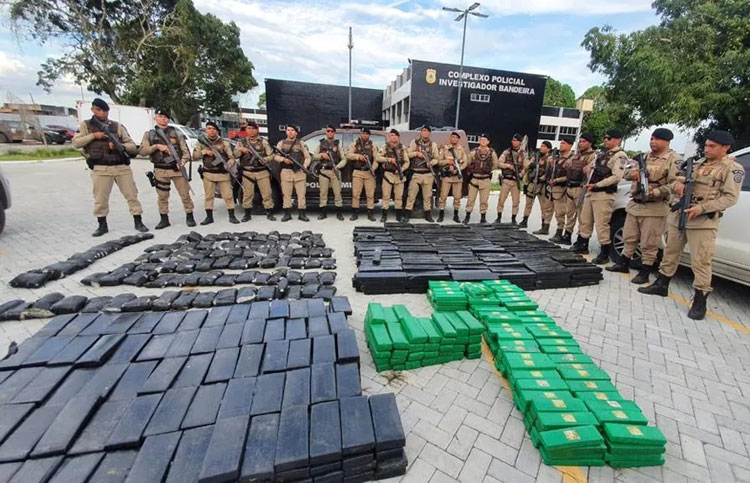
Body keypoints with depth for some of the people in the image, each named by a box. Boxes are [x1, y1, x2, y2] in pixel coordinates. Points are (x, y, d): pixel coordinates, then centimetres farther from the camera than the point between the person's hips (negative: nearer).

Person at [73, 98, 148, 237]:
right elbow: (76, 143, 4)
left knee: (132, 195, 0)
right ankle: (102, 225, 16)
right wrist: (93, 135, -6)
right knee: (100, 199, 4)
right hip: (100, 169, 0)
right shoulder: (86, 125, 11)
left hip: (122, 167, 0)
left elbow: (133, 146, 5)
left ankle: (138, 222, 8)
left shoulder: (118, 126, 10)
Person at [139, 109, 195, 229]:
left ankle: (189, 217, 11)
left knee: (185, 194, -1)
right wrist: (157, 146, -13)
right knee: (162, 196, 8)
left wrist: (183, 161, -19)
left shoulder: (176, 133, 6)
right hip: (160, 170, 2)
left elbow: (186, 151, -1)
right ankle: (164, 219, 18)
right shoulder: (149, 134, 9)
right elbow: (142, 151, 1)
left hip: (177, 169, -1)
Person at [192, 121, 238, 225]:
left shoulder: (224, 143, 4)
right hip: (208, 174, 2)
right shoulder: (202, 143, 9)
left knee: (228, 195, -3)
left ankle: (232, 216, 5)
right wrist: (204, 151, -10)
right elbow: (194, 157, 7)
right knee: (209, 196, 5)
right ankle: (209, 217, 13)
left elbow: (232, 157, 0)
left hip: (223, 173, -1)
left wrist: (228, 165, -21)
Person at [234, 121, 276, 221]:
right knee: (247, 194, 4)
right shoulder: (241, 141, 10)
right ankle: (247, 214, 15)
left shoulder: (263, 141, 7)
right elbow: (235, 155, 5)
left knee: (267, 193, -1)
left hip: (262, 171, -1)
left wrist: (264, 159, -16)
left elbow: (271, 155, 4)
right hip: (247, 172, 1)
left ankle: (270, 213, 8)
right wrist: (241, 150, -15)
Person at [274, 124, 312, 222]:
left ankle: (301, 214, 5)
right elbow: (275, 156, 9)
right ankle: (287, 214, 9)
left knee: (301, 194, -2)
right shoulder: (281, 143, 13)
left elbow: (307, 157, 7)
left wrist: (305, 166, -11)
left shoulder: (301, 143, 11)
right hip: (286, 171, 1)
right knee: (286, 194, 2)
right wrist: (283, 159, -10)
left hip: (299, 172, 0)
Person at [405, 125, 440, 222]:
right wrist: (416, 153, -11)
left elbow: (437, 158, 10)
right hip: (416, 174, -1)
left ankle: (428, 214, 16)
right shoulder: (414, 142, 8)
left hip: (428, 174, 2)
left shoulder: (433, 144, 11)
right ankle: (407, 214, 3)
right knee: (411, 194, -4)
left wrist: (431, 162, -10)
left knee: (427, 195, 6)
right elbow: (407, 154, 3)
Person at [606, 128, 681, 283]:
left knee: (648, 243, 0)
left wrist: (654, 193, -26)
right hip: (634, 204, 6)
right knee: (629, 238, 15)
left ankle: (644, 273, 8)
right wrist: (632, 173, -11)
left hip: (655, 208, -6)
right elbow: (626, 174, 12)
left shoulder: (674, 159, -6)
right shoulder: (644, 157, 14)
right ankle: (623, 264, 28)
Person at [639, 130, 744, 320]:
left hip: (703, 221, -6)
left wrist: (701, 208, -19)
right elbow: (679, 182, 20)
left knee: (700, 262, -6)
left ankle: (700, 301, 2)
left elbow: (730, 197, -9)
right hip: (678, 215, 7)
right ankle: (661, 285, 27)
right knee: (670, 253, 14)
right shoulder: (698, 163, 17)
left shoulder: (733, 168, -1)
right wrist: (678, 183, -4)